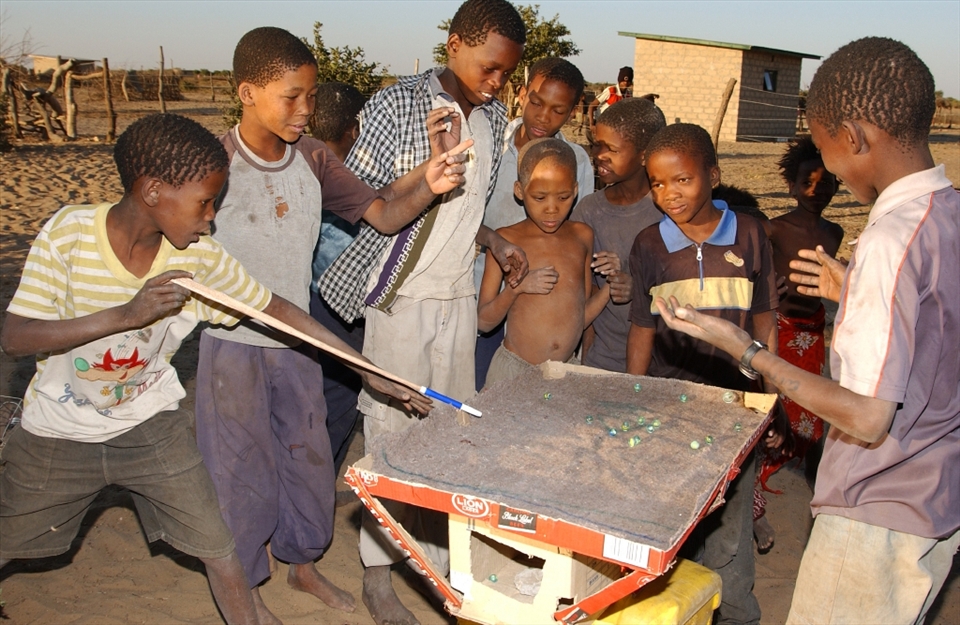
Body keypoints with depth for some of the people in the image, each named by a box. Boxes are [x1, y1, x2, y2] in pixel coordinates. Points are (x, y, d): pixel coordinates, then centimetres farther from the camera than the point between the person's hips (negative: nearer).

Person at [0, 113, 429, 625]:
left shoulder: (200, 257, -17)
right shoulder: (69, 233, -22)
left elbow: (275, 309, -10)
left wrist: (371, 372, -12)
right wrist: (127, 314, -36)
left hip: (151, 424, 1)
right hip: (58, 430, 0)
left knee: (217, 547, -1)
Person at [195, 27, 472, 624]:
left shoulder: (313, 158, -2)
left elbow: (384, 214, -8)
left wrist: (427, 185, -26)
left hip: (296, 339, 5)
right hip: (232, 344, -5)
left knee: (308, 455, 17)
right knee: (242, 467, 9)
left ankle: (303, 562, 40)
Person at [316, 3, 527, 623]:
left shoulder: (493, 117, 9)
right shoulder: (397, 104, -11)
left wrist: (495, 241, 5)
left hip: (459, 295, 6)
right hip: (401, 297, -6)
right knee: (392, 431, 2)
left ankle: (445, 558, 28)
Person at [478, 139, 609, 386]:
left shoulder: (582, 236, 6)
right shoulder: (506, 240, -5)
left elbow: (581, 315, 11)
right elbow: (484, 321, -3)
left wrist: (610, 288, -6)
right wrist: (516, 288, -19)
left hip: (568, 370, 3)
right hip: (513, 369, -3)